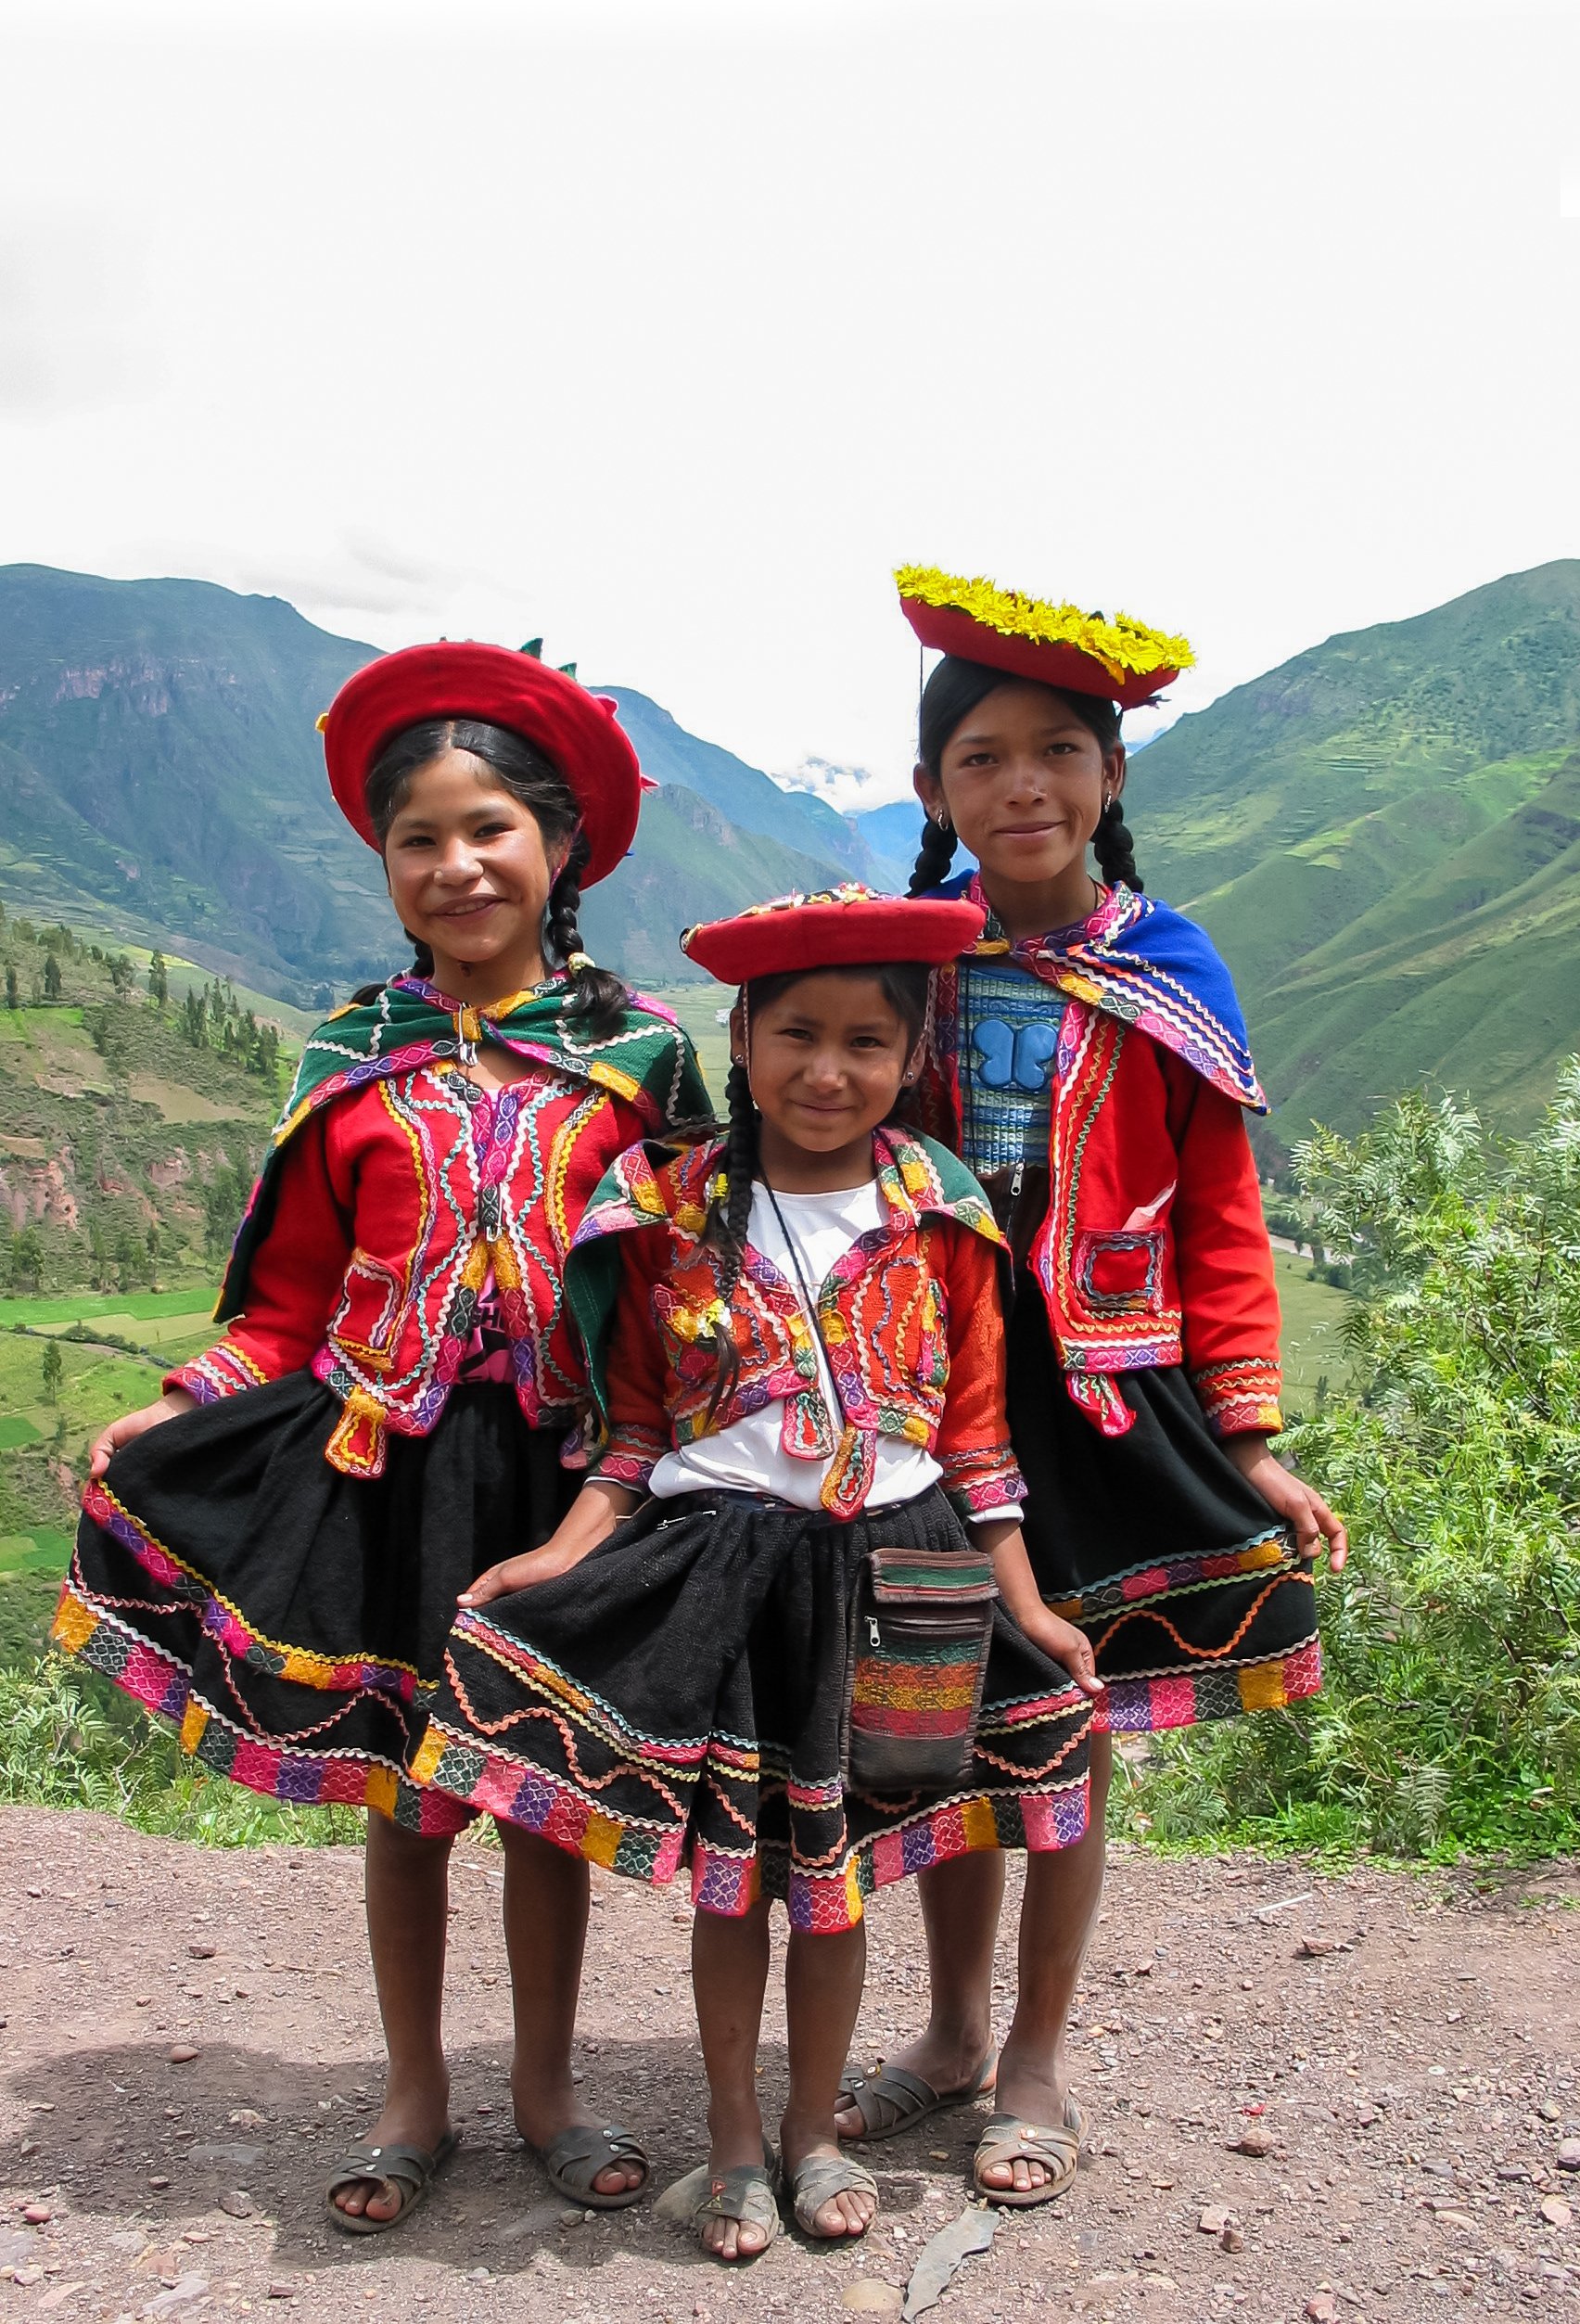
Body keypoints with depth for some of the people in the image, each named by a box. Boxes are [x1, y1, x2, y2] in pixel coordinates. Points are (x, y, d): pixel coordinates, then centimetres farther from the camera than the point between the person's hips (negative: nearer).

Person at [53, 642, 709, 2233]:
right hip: (381, 1458, 1)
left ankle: (546, 2088, 32)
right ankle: (414, 2096, 32)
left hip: (561, 1460, -1)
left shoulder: (633, 1053, 0)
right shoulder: (354, 1066, 2)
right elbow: (292, 1299, 5)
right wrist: (169, 1416, -7)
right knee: (400, 1786, 12)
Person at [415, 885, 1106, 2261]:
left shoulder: (942, 1225, 0)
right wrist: (565, 1554, -8)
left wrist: (1027, 1604, 4)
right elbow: (636, 1426, 3)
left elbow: (976, 1437, 6)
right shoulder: (670, 1215, -2)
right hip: (716, 1568, -1)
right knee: (731, 1872, 9)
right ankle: (736, 2140, 30)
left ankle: (814, 2130, 34)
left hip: (889, 1574, 1)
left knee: (837, 1873, 13)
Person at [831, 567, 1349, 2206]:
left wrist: (1247, 1440, -3)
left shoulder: (1166, 987, -1)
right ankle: (955, 2029, 34)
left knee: (1070, 1733, 8)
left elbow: (1222, 1227, 1)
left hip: (1100, 1395, -1)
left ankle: (1037, 2066, 28)